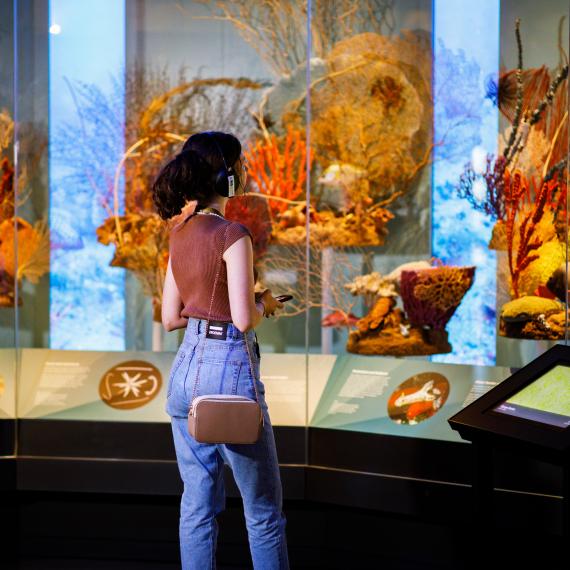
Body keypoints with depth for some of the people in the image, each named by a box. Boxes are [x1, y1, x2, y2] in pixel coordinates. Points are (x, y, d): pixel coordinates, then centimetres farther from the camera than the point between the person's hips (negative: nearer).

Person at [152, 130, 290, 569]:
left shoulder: (181, 234, 8)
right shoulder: (232, 234, -15)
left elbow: (170, 317, 10)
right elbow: (244, 320, -18)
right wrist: (264, 303, 1)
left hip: (186, 367, 7)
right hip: (229, 368, -7)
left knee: (198, 505, 12)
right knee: (264, 511, 5)